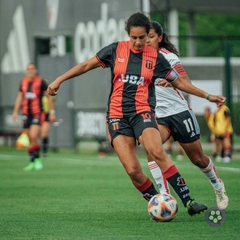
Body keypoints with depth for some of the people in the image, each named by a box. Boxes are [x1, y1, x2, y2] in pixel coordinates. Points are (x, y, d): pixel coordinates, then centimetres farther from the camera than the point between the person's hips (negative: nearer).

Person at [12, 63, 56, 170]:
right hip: (26, 113, 5)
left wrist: (52, 112, 0)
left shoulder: (41, 82, -3)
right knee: (30, 139, 6)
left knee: (34, 137, -19)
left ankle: (37, 159, -5)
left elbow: (49, 96, 2)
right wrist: (15, 111, 12)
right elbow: (20, 97, 20)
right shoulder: (23, 82, 11)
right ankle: (32, 162, 12)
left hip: (37, 113, -5)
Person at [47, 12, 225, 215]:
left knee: (157, 152, -29)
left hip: (142, 112, -1)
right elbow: (87, 65, 12)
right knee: (133, 170, -15)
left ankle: (188, 202, -29)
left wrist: (208, 96, 13)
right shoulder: (116, 50, 4)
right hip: (117, 115, 1)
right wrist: (59, 80, 9)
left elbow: (179, 81, 14)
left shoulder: (155, 57, 5)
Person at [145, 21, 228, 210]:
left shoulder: (167, 56, -10)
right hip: (158, 116, 3)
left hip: (179, 111, -3)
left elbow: (186, 81, -23)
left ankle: (218, 187, 37)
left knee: (198, 158, 8)